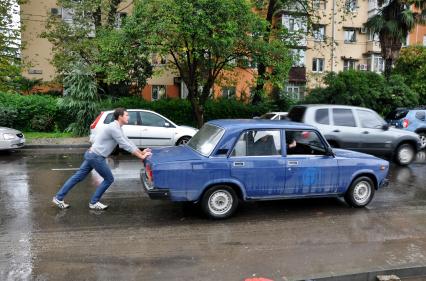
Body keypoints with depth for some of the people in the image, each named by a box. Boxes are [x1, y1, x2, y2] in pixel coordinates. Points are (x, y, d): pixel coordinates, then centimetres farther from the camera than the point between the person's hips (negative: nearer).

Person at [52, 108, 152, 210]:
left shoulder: (117, 128, 13)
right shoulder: (114, 128, -19)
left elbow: (127, 142, 17)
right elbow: (125, 145, -19)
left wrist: (141, 152, 13)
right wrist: (141, 156, -15)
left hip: (92, 154, 10)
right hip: (96, 156, -10)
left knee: (78, 177, 14)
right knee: (109, 179, 3)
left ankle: (58, 198, 20)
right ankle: (94, 202, 13)